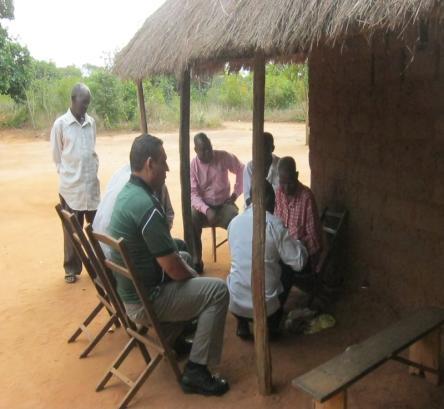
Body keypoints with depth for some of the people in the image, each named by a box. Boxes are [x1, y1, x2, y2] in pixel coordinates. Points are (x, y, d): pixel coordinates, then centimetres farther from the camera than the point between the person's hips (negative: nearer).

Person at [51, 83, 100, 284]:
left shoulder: (91, 122, 6)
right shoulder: (60, 124, -7)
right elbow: (56, 155, 0)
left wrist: (91, 170, 10)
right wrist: (69, 174, 5)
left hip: (92, 184, 4)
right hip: (70, 186, -4)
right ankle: (71, 268, 17)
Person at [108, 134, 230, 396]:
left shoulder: (128, 192, 3)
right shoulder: (146, 206, -28)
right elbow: (174, 270, -24)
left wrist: (187, 270, 7)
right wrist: (193, 274, -3)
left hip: (127, 288, 10)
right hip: (143, 301, -10)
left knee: (184, 255, 27)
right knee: (218, 290, -7)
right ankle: (196, 372, 1)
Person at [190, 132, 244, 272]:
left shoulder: (224, 157, -9)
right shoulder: (193, 165, -11)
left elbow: (241, 170, 4)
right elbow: (193, 194, -15)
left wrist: (235, 193, -2)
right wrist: (207, 210, -31)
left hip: (224, 204, 0)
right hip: (203, 205, 0)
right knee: (192, 221, -31)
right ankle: (197, 260, -14)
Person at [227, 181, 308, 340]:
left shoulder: (234, 222, 2)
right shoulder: (274, 224, -11)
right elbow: (299, 263, -8)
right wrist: (297, 243, 14)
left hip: (235, 302, 3)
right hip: (266, 304, -2)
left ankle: (242, 324, 20)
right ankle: (272, 324, 20)